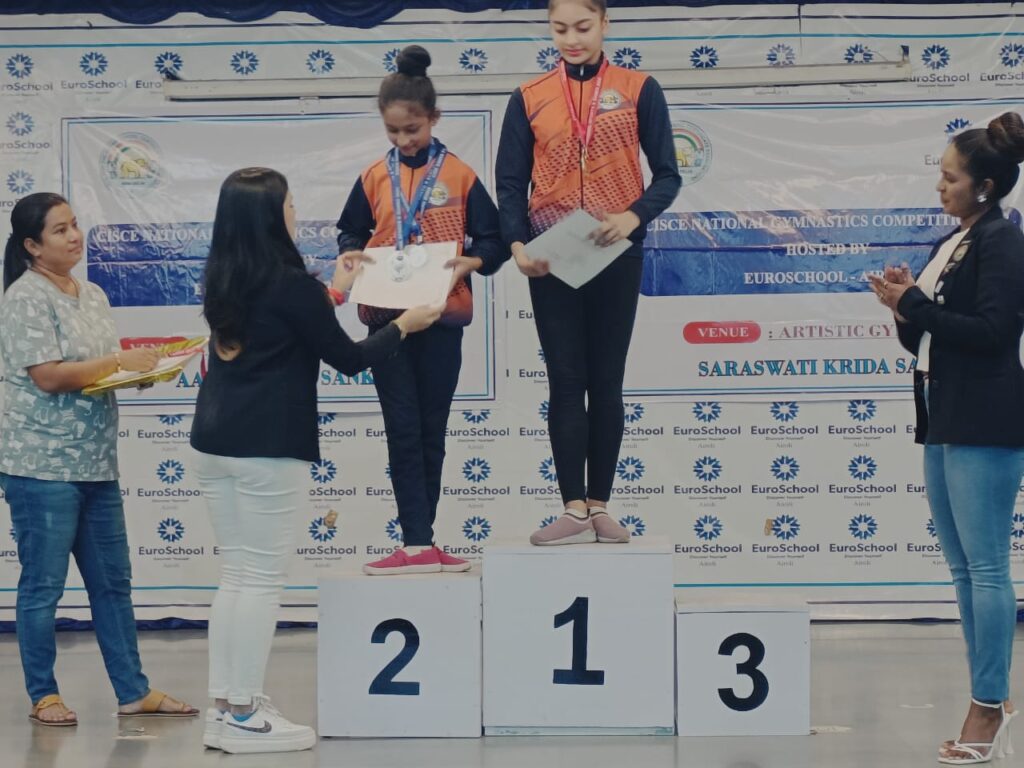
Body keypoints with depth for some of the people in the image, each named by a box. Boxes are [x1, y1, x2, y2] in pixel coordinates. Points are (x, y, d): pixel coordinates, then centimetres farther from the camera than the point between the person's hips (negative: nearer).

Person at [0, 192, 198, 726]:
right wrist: (118, 362, -14)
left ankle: (133, 692, 15)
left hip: (96, 463, 8)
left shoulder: (92, 296, 14)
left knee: (112, 582, 10)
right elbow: (48, 376, -18)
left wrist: (141, 369, -1)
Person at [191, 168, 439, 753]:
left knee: (236, 575, 13)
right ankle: (244, 717, 2)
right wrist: (405, 325, 10)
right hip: (268, 446, -8)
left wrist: (332, 292, 36)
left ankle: (224, 707, 15)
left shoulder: (222, 280, 9)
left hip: (215, 442, 8)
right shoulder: (290, 283, -12)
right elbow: (347, 359, -5)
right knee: (262, 579, -1)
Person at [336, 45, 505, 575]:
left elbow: (493, 241, 1)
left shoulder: (459, 176, -1)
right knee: (403, 432, -2)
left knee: (431, 431, 6)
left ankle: (419, 542, 14)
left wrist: (468, 263, -19)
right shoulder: (374, 178, 5)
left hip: (442, 317, -1)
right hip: (387, 317, 1)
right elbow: (349, 232, 15)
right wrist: (352, 254, -7)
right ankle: (418, 544, -4)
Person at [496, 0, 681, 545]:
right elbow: (511, 183, 2)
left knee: (606, 381, 6)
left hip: (615, 256, -1)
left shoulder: (638, 91, 1)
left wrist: (634, 216, -20)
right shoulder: (529, 100, 5)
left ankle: (600, 506, 12)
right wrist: (517, 244, -15)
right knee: (566, 381, 0)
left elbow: (666, 175, -1)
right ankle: (574, 510, 0)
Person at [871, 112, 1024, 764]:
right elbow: (923, 339, 18)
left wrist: (913, 303, -13)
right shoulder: (950, 245, 16)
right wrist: (904, 307, -1)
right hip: (945, 421, 9)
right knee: (963, 566, 11)